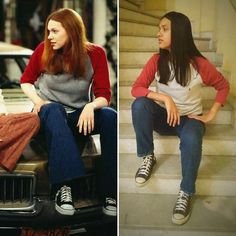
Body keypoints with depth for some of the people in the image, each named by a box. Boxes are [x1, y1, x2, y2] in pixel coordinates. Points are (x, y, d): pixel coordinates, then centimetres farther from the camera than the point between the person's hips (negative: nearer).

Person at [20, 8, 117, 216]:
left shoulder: (95, 53, -6)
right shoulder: (44, 50, -5)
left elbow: (104, 94, -8)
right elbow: (26, 81, 8)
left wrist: (91, 106, -30)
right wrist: (38, 101, -11)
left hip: (79, 115, 1)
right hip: (50, 112, -1)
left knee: (110, 116, -30)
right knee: (54, 110, -37)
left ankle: (112, 191, -29)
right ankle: (63, 187, -47)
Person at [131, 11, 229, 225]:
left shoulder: (199, 64, -14)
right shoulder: (157, 60, -9)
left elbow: (223, 86, 0)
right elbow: (136, 88, -16)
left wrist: (210, 115, -8)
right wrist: (165, 98, -30)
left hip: (190, 118, -2)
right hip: (164, 116, 3)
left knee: (191, 140, -38)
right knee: (139, 105, -29)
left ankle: (186, 193, -19)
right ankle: (148, 157, -13)